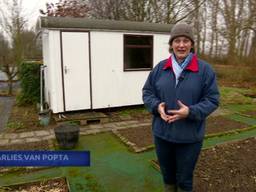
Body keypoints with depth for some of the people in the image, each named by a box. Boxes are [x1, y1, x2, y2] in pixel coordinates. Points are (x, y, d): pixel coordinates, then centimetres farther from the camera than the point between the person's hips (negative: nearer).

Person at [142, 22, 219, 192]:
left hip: (190, 136, -2)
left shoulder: (204, 69, -6)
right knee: (167, 173, 24)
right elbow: (147, 92, 6)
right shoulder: (160, 68, 1)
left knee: (184, 177, 16)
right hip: (162, 133, 3)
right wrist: (157, 106, -14)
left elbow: (212, 100, -6)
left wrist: (191, 112, -22)